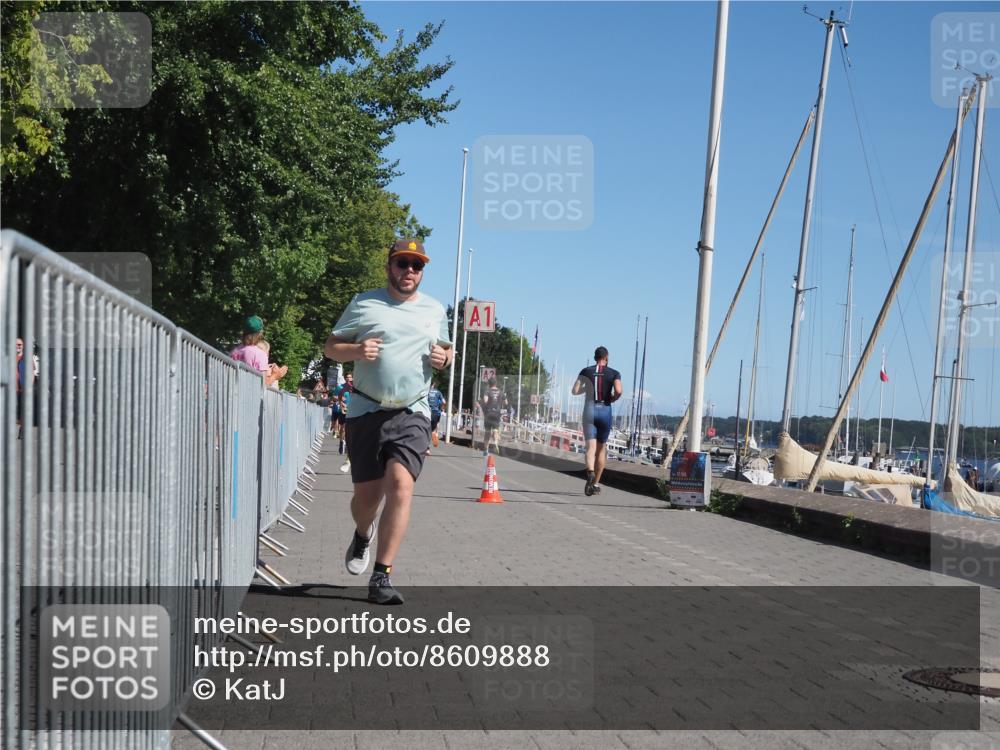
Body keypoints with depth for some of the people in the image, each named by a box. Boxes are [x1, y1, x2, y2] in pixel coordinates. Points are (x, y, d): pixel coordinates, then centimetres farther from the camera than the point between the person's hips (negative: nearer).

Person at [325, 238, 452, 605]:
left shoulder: (435, 310, 13)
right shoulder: (363, 303, 5)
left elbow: (445, 347, 28)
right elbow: (331, 347, 8)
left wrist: (446, 356, 3)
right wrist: (356, 350, -14)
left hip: (412, 414, 1)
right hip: (367, 411, 0)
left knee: (400, 484, -20)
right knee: (367, 495, 2)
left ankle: (381, 577, -15)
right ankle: (363, 535, 41)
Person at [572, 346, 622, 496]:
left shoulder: (586, 371, 5)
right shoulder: (614, 374, 1)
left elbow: (575, 391, 1)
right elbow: (619, 391, -16)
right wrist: (613, 399, 6)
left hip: (589, 411, 0)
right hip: (605, 411, 0)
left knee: (591, 448, -9)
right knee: (601, 448, 15)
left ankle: (590, 472, -39)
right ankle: (596, 483, 20)